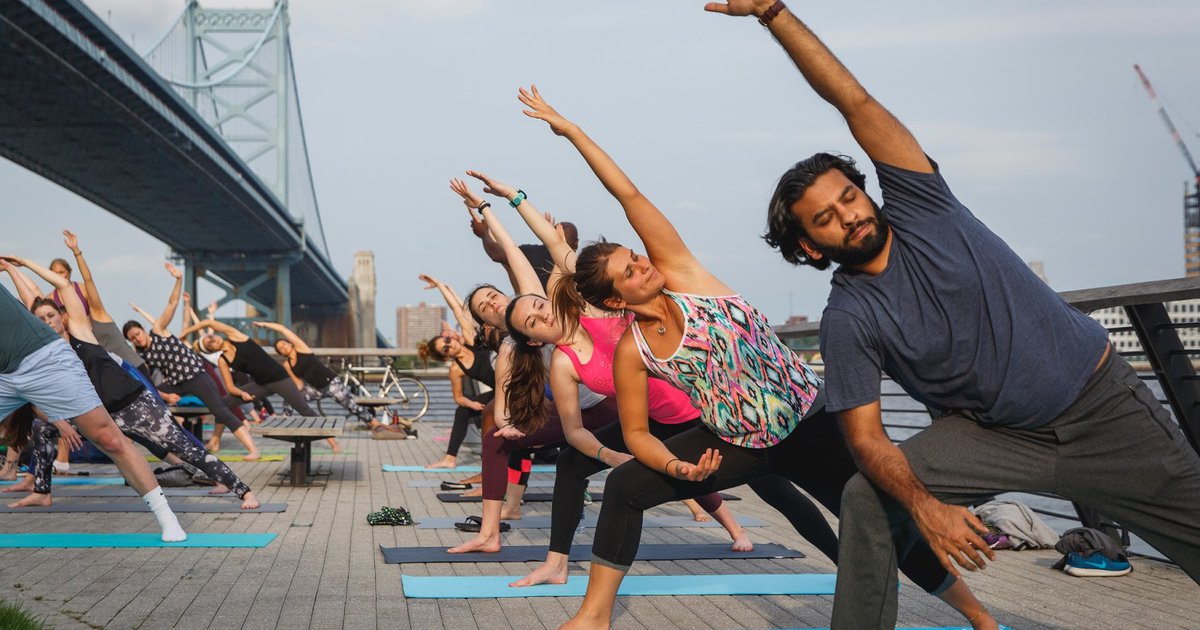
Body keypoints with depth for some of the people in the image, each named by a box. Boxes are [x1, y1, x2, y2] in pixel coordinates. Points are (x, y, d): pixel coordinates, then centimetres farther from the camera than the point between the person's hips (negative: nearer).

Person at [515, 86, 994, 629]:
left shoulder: (679, 271, -12)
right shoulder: (631, 351, -7)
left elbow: (628, 195, -16)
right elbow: (636, 433, 0)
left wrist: (572, 130, -18)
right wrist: (676, 467, -20)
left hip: (809, 421, -3)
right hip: (734, 445, 3)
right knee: (624, 487, -4)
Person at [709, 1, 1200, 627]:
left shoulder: (918, 207, -10)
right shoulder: (847, 321, -11)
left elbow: (855, 102, -16)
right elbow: (866, 439, -14)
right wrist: (924, 504, -31)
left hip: (1100, 404, 0)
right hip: (993, 433, 0)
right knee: (867, 500, -17)